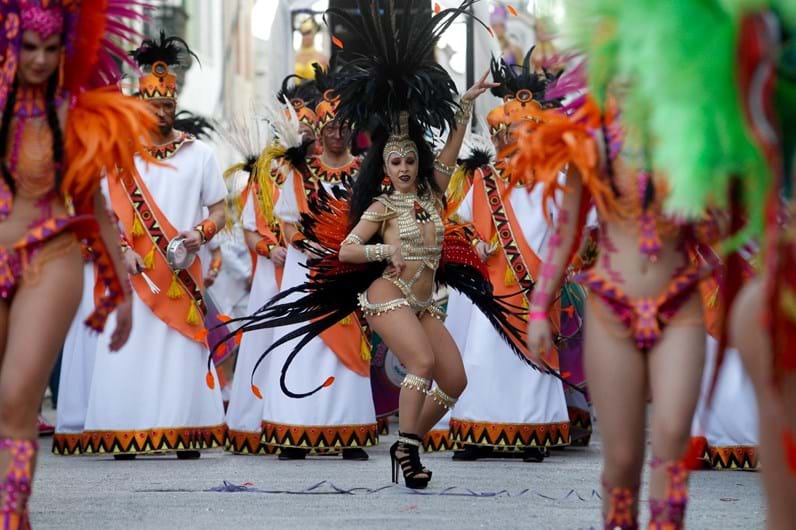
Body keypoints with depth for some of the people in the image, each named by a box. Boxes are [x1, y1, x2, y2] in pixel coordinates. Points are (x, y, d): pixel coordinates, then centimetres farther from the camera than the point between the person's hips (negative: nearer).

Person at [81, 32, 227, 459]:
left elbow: (219, 209, 11)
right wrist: (121, 249, -10)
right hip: (134, 272, 0)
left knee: (182, 349, -3)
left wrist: (202, 232, -9)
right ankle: (126, 437, -4)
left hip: (181, 274, 0)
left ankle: (186, 435, 0)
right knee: (131, 349, -6)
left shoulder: (198, 153, 9)